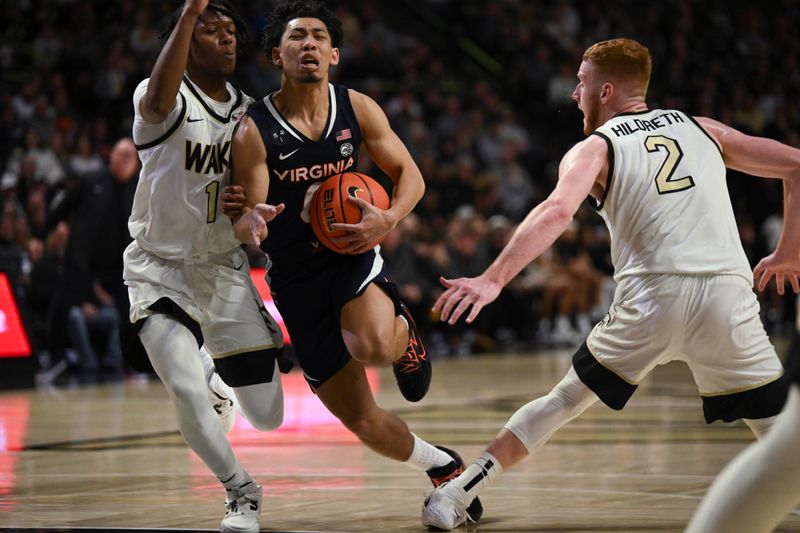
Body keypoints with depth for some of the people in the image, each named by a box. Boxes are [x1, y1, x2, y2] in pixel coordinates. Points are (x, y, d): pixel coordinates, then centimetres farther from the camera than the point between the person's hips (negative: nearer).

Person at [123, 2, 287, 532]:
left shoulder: (249, 112, 3)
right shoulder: (171, 101, -15)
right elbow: (158, 103, -41)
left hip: (224, 269, 5)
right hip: (160, 268, -4)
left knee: (268, 417, 3)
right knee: (188, 393, -25)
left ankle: (217, 373, 40)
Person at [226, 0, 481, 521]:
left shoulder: (357, 108, -4)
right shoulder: (254, 131, -10)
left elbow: (410, 174, 4)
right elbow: (247, 221, -12)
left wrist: (389, 218, -17)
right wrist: (252, 224, -38)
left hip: (352, 257, 0)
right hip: (296, 278, 0)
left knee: (374, 347, -35)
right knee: (362, 421, 4)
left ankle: (405, 335, 3)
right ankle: (443, 467, 32)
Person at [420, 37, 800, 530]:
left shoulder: (593, 149, 11)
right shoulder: (700, 129, 21)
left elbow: (557, 211, -10)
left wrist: (492, 280, -18)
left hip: (650, 301, -1)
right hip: (728, 295, 1)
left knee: (565, 401, 19)